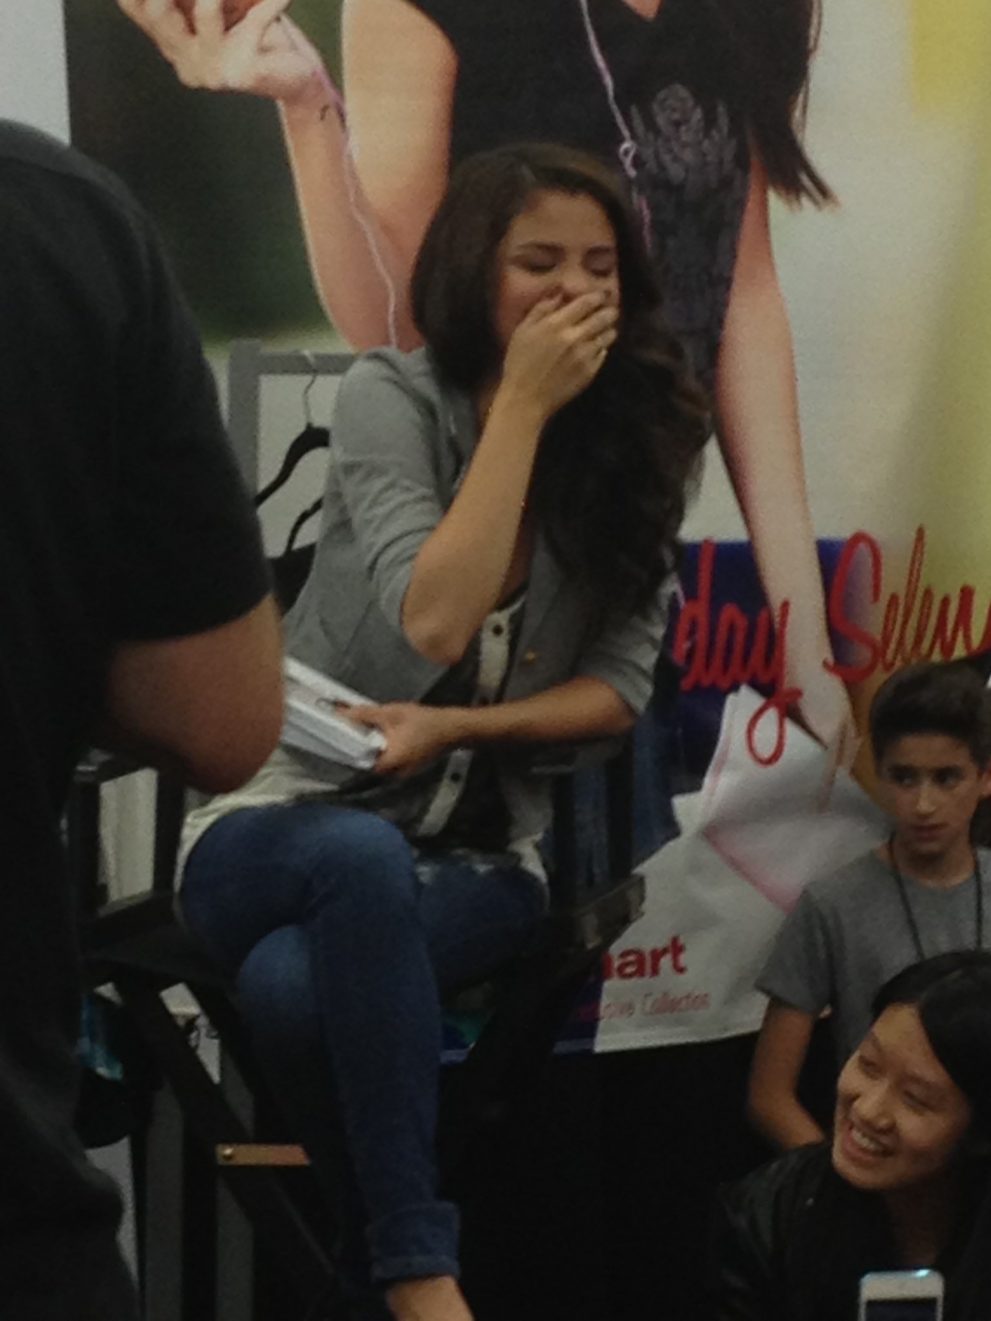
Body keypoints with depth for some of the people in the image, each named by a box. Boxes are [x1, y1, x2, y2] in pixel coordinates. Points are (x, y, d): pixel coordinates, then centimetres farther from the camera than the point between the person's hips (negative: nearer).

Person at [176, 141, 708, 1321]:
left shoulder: (634, 442, 1)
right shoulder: (391, 397, -8)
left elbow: (621, 685, 1)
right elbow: (431, 625, -22)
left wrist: (457, 727, -15)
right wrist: (525, 406, -20)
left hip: (479, 855, 1)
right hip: (286, 822, -1)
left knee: (296, 985, -35)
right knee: (365, 860, -41)